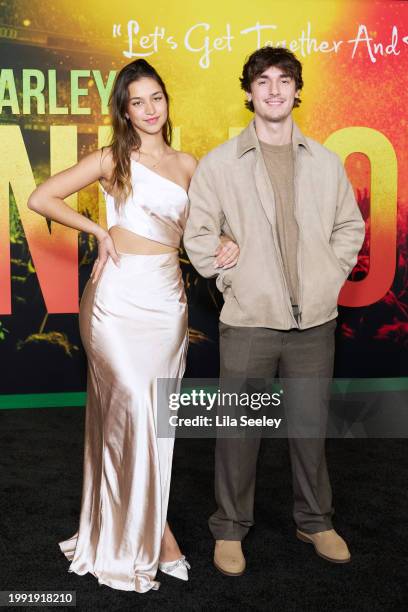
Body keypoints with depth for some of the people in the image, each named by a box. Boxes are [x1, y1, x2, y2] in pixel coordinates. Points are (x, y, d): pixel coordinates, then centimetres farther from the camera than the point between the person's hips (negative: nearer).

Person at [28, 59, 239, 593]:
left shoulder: (186, 164, 12)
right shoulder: (113, 159, -1)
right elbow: (41, 198, -2)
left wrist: (226, 243, -1)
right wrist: (99, 231, -3)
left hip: (167, 296, 5)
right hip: (120, 295, -4)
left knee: (152, 416, 9)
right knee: (134, 408, -10)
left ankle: (130, 526, 26)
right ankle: (153, 532, 7)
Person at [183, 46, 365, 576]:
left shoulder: (326, 162, 7)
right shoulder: (219, 164, -1)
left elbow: (350, 225, 15)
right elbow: (199, 233, 1)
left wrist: (332, 276, 5)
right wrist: (231, 278, -4)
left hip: (315, 318, 3)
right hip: (249, 319, -2)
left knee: (310, 423, 14)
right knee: (240, 428, 6)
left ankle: (315, 520, 33)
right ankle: (231, 527, 25)